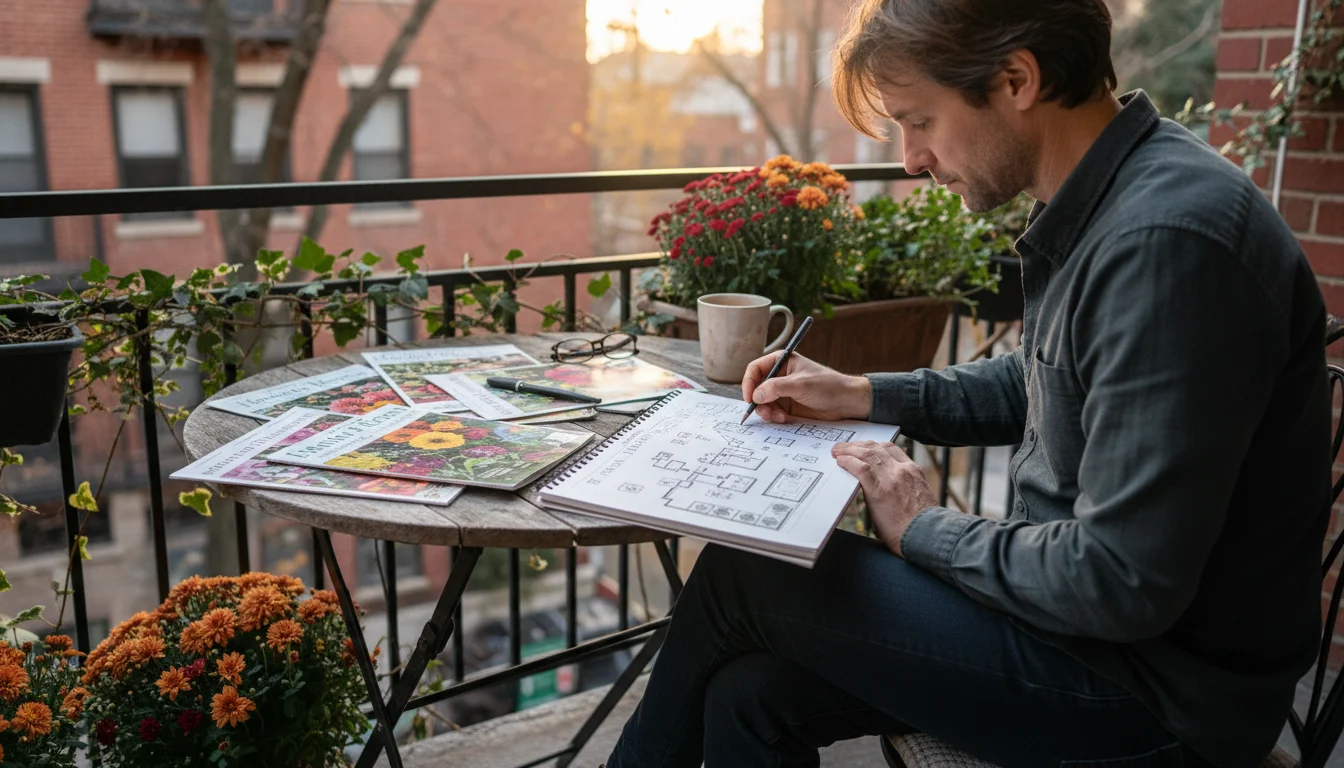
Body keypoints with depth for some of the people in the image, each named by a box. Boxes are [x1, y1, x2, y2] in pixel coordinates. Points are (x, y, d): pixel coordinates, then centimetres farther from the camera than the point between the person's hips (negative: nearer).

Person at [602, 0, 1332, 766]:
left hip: (1153, 692, -8)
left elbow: (1124, 582, -27)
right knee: (752, 691, -3)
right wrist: (863, 395, 11)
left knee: (739, 574, -5)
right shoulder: (1100, 208, 4)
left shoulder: (1169, 240, -27)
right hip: (1085, 611, 8)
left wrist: (927, 529, -13)